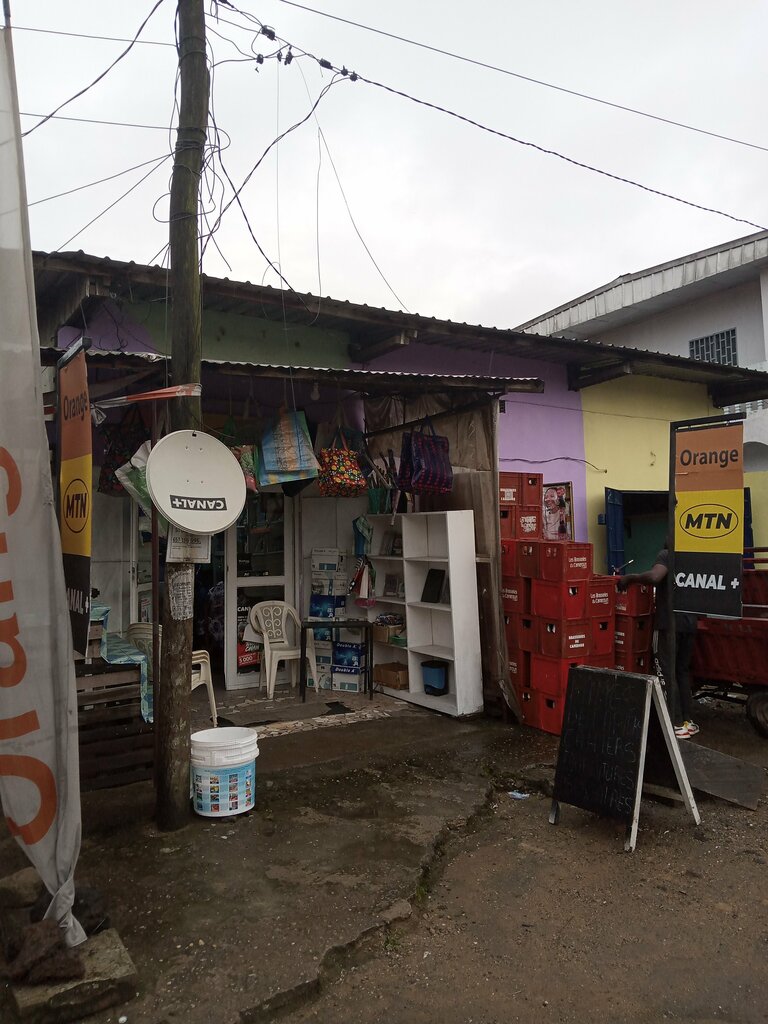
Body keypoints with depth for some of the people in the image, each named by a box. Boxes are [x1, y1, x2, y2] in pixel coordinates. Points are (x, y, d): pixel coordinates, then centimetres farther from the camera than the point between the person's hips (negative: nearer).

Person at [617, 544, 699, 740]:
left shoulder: (666, 554, -8)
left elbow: (654, 577, -27)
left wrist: (630, 577, -13)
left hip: (669, 623, -7)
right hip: (689, 622, 7)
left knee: (668, 673, 0)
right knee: (683, 671, 17)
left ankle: (677, 725, 0)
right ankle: (688, 720, 19)